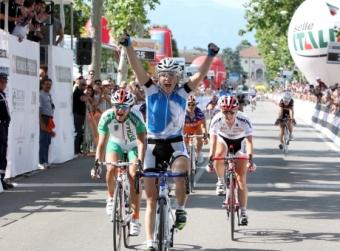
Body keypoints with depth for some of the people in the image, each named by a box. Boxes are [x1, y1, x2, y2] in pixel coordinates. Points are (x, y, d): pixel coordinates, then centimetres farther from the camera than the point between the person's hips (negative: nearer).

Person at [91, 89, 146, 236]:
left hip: (134, 146, -1)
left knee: (134, 176, -18)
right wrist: (97, 163, -39)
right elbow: (102, 142, -27)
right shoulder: (107, 117, -27)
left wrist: (140, 163, -50)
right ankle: (111, 197, 2)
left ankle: (135, 219, -11)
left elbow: (142, 142, -37)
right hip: (116, 144, 1)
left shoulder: (136, 118, -32)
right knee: (111, 169, -28)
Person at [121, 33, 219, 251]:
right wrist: (128, 46, -24)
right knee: (151, 198, 2)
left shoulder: (182, 93, -2)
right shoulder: (151, 90, -2)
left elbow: (201, 75, -13)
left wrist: (211, 55, -26)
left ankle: (181, 208, -15)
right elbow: (137, 67, -12)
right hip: (153, 145, 1)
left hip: (175, 144, -1)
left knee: (182, 168, -36)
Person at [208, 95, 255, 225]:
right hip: (223, 139, 1)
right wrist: (210, 159, -43)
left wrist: (250, 159, -55)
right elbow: (213, 140, -32)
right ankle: (221, 181, -7)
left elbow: (249, 141, -41)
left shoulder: (244, 121, -34)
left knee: (241, 178, -8)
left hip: (240, 142, -1)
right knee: (219, 155, -35)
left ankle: (243, 212, 0)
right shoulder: (217, 120, -30)